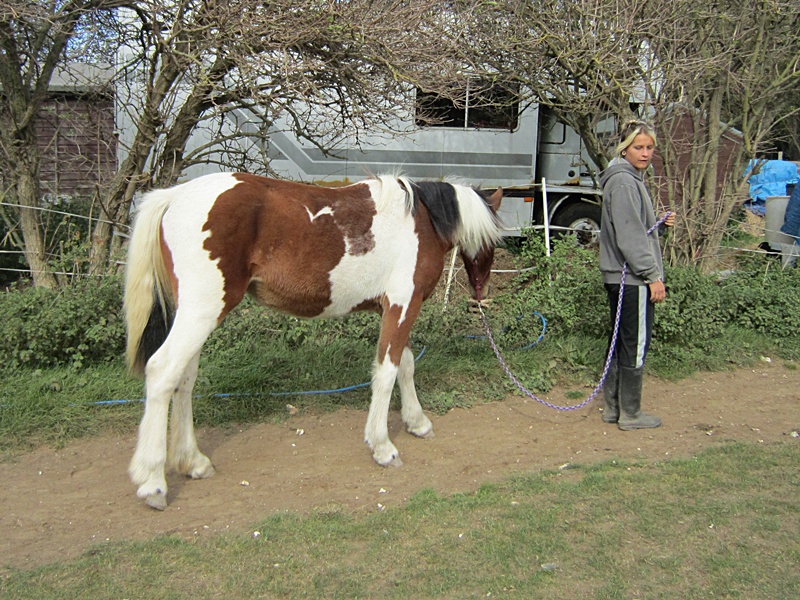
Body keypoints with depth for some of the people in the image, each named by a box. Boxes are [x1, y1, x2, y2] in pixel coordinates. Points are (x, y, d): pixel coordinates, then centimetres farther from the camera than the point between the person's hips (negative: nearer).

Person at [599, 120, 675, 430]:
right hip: (632, 278, -10)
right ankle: (630, 414, 9)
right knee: (636, 345, -1)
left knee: (621, 342, 15)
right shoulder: (624, 182, -16)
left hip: (620, 277, 10)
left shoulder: (631, 178, 16)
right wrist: (653, 276, -19)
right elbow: (629, 237, -21)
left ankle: (613, 407, 24)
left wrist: (660, 222, 10)